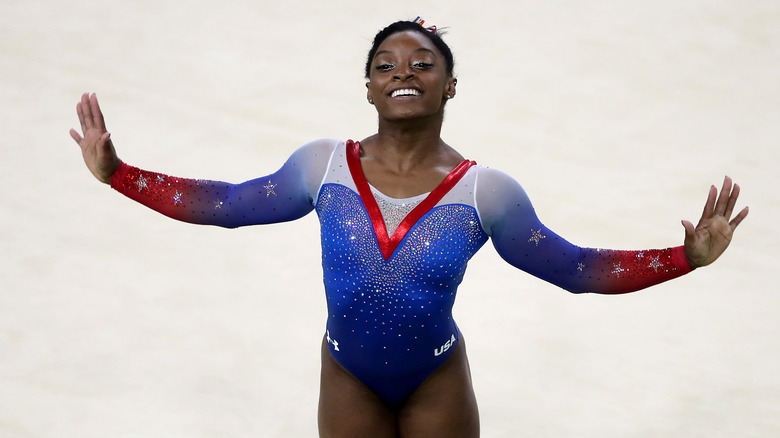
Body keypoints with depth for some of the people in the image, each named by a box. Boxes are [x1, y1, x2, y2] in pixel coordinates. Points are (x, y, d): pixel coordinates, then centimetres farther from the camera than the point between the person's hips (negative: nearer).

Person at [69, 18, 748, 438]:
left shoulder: (484, 190, -14)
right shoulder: (324, 165, -11)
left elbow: (573, 268, -11)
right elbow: (225, 204, -4)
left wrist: (688, 257, -21)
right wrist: (116, 173, -10)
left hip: (438, 383, -1)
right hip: (349, 379, 1)